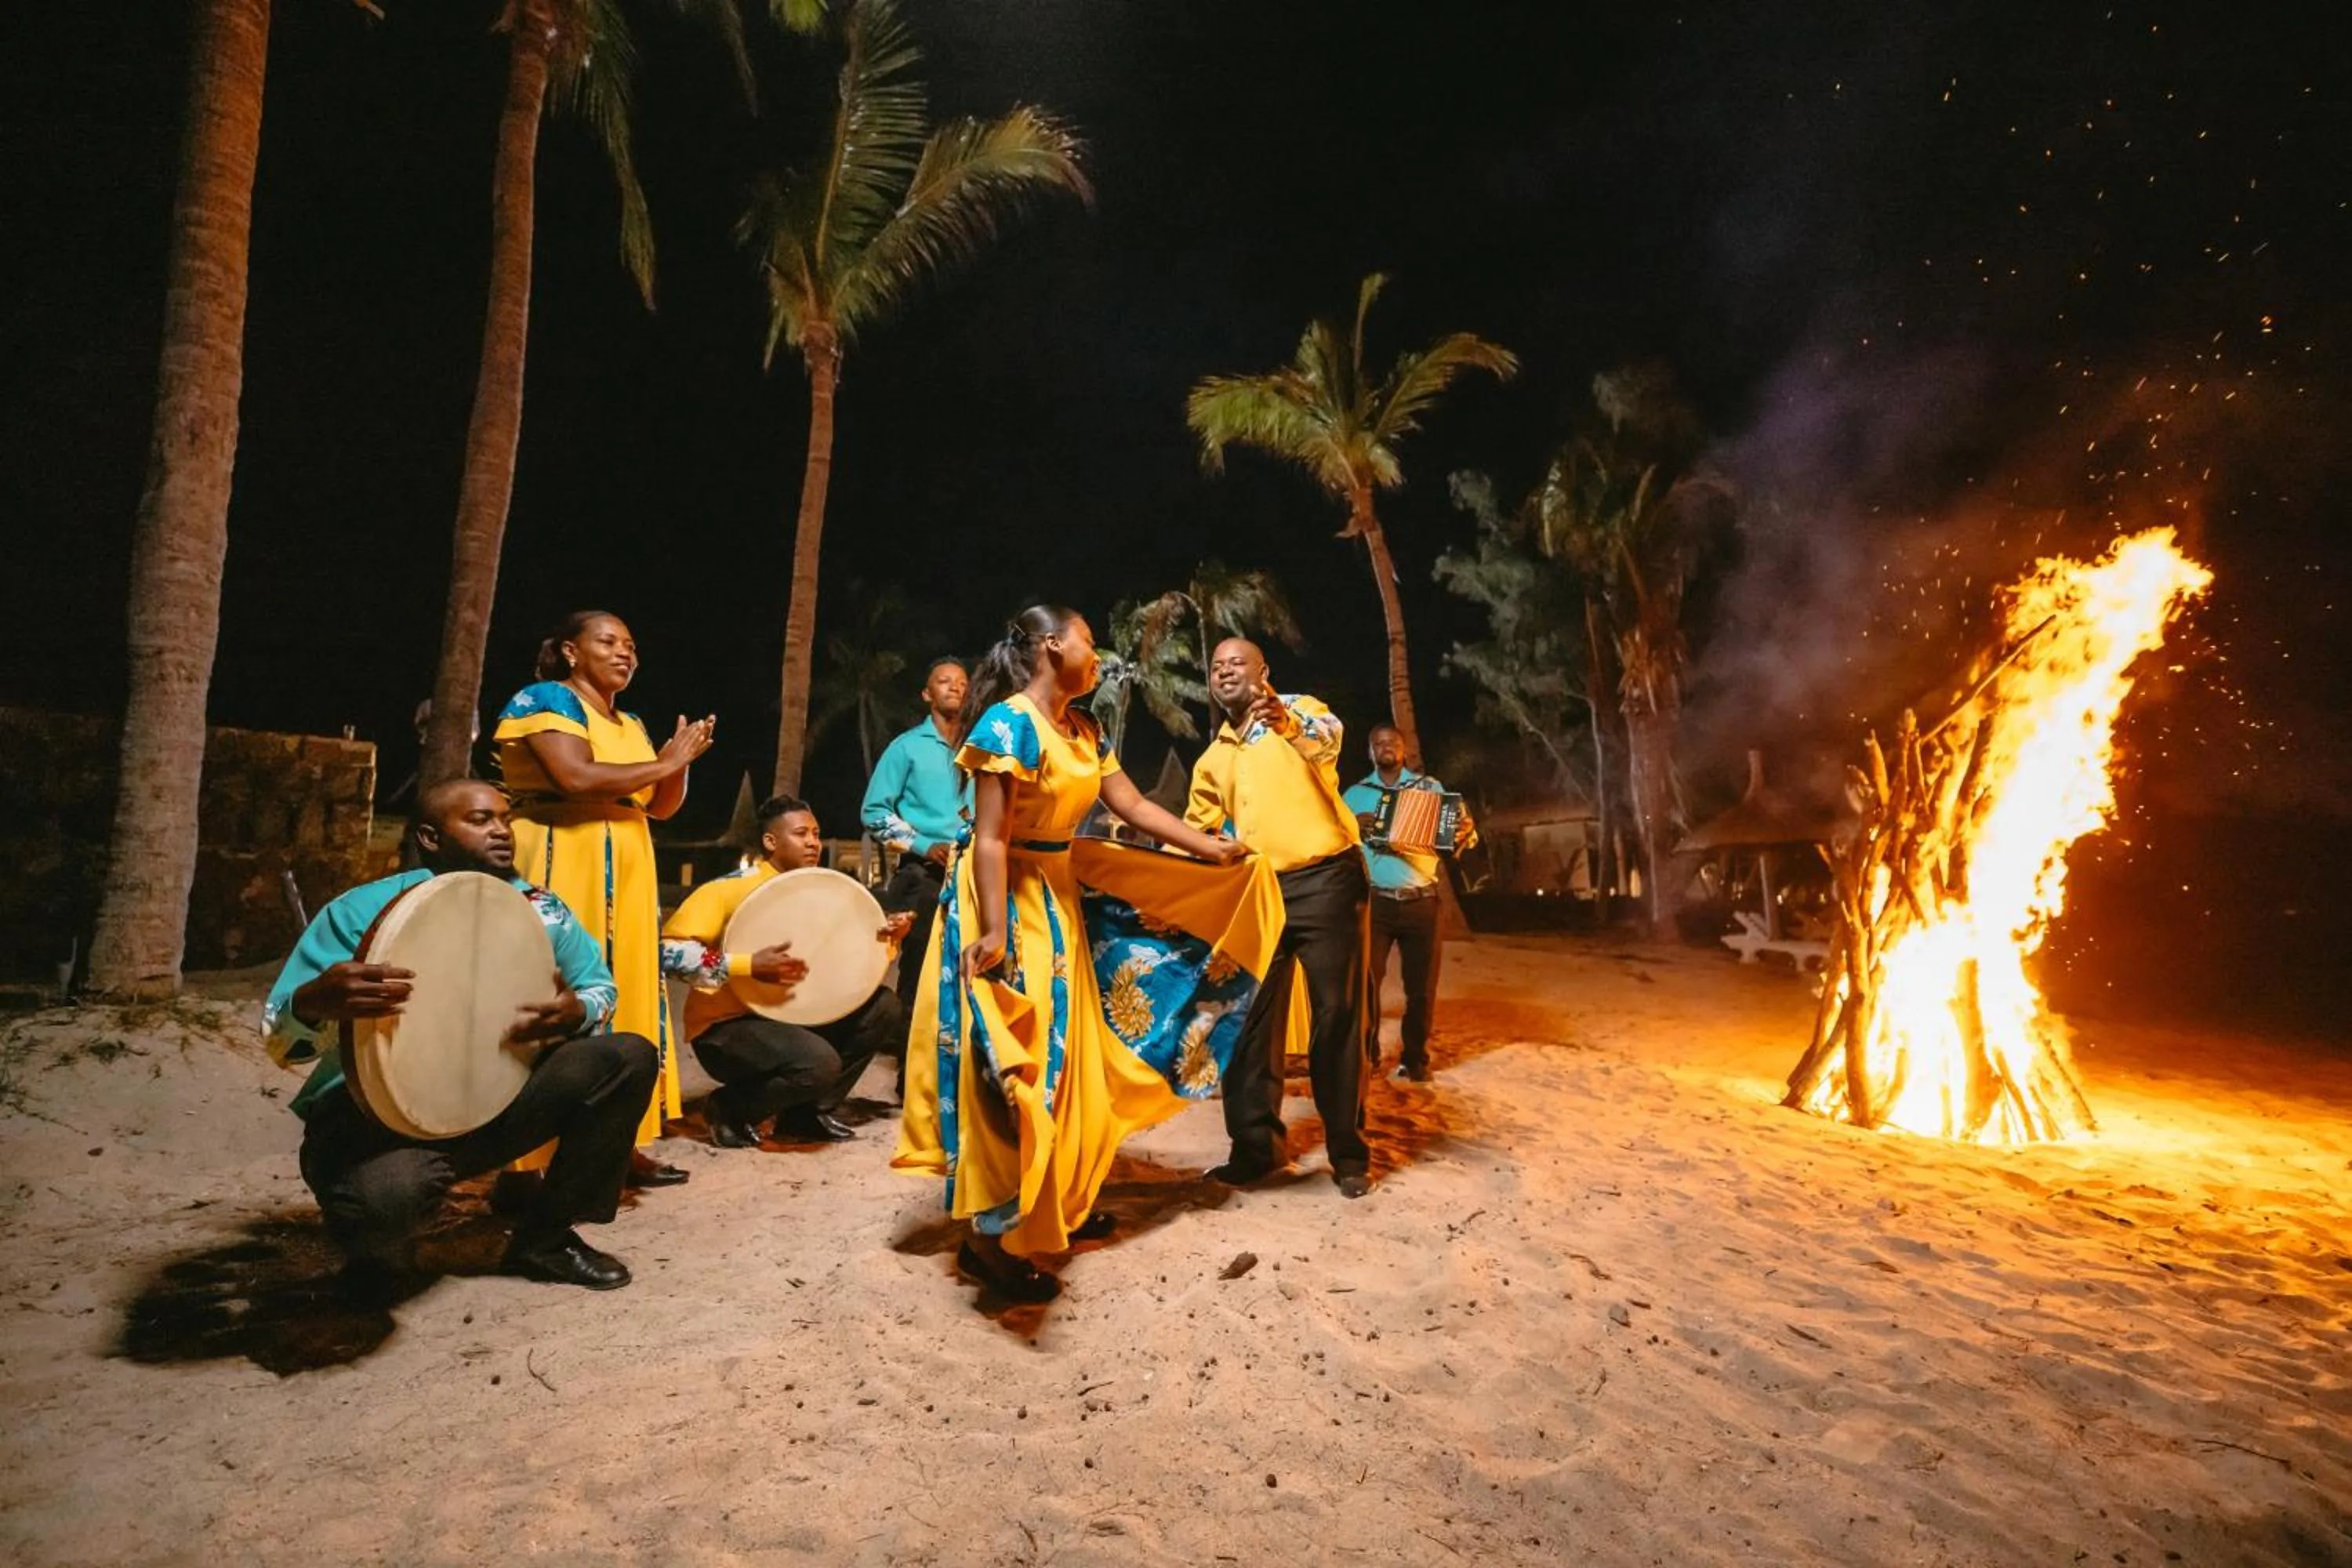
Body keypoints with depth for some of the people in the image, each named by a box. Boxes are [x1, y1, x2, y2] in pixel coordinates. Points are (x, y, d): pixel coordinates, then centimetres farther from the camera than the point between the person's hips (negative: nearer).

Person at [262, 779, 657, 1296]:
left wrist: (575, 1011, -19)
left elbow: (601, 990, 7)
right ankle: (381, 1259, 5)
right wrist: (317, 1000, -38)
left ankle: (546, 1238, 3)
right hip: (375, 1117, -4)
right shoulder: (361, 910, -10)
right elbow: (280, 1040, -12)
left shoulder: (539, 909, 1)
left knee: (630, 1056, -15)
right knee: (382, 1196, -40)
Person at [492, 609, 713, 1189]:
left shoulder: (631, 725, 19)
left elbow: (663, 807, 18)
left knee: (624, 1000, 6)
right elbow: (576, 777, -20)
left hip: (625, 876, 8)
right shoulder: (546, 699, -4)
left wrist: (680, 761, 0)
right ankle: (537, 1152, -3)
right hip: (562, 869, -8)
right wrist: (665, 763, -12)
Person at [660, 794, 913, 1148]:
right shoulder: (728, 889, -15)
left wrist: (886, 938, -11)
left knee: (883, 1007, -6)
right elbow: (668, 951, -24)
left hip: (792, 1017, 7)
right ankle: (729, 1109, -2)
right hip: (726, 1026, -7)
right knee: (819, 1062, -31)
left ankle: (808, 1114, 4)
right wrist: (748, 965, -32)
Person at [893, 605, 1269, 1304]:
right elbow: (990, 839, -24)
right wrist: (994, 932, -28)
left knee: (1066, 1051, 16)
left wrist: (1210, 850, 4)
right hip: (1008, 900, -9)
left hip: (1059, 894, 9)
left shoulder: (1084, 729, 7)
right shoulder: (1008, 723, -20)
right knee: (1012, 1066, -5)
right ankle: (993, 1235, 8)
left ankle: (1056, 1202, 32)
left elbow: (1134, 806, 8)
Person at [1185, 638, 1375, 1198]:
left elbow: (1329, 738, -24)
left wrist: (1286, 722, -45)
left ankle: (1348, 1152, 12)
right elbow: (1196, 834, 25)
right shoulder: (1214, 758, 18)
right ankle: (1256, 1146, 15)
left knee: (1336, 1016, 1)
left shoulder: (1300, 711, 1)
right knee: (1251, 1020, 4)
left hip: (1325, 881, -5)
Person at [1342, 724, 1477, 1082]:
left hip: (1421, 902, 0)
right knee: (1367, 980, -1)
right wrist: (1353, 826, -14)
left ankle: (1415, 1058, 18)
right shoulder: (1356, 793, 10)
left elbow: (1452, 830, 5)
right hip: (1374, 901, 0)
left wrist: (1467, 831, -19)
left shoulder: (1429, 787, 9)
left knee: (1421, 985, 4)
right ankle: (1366, 1054, 12)